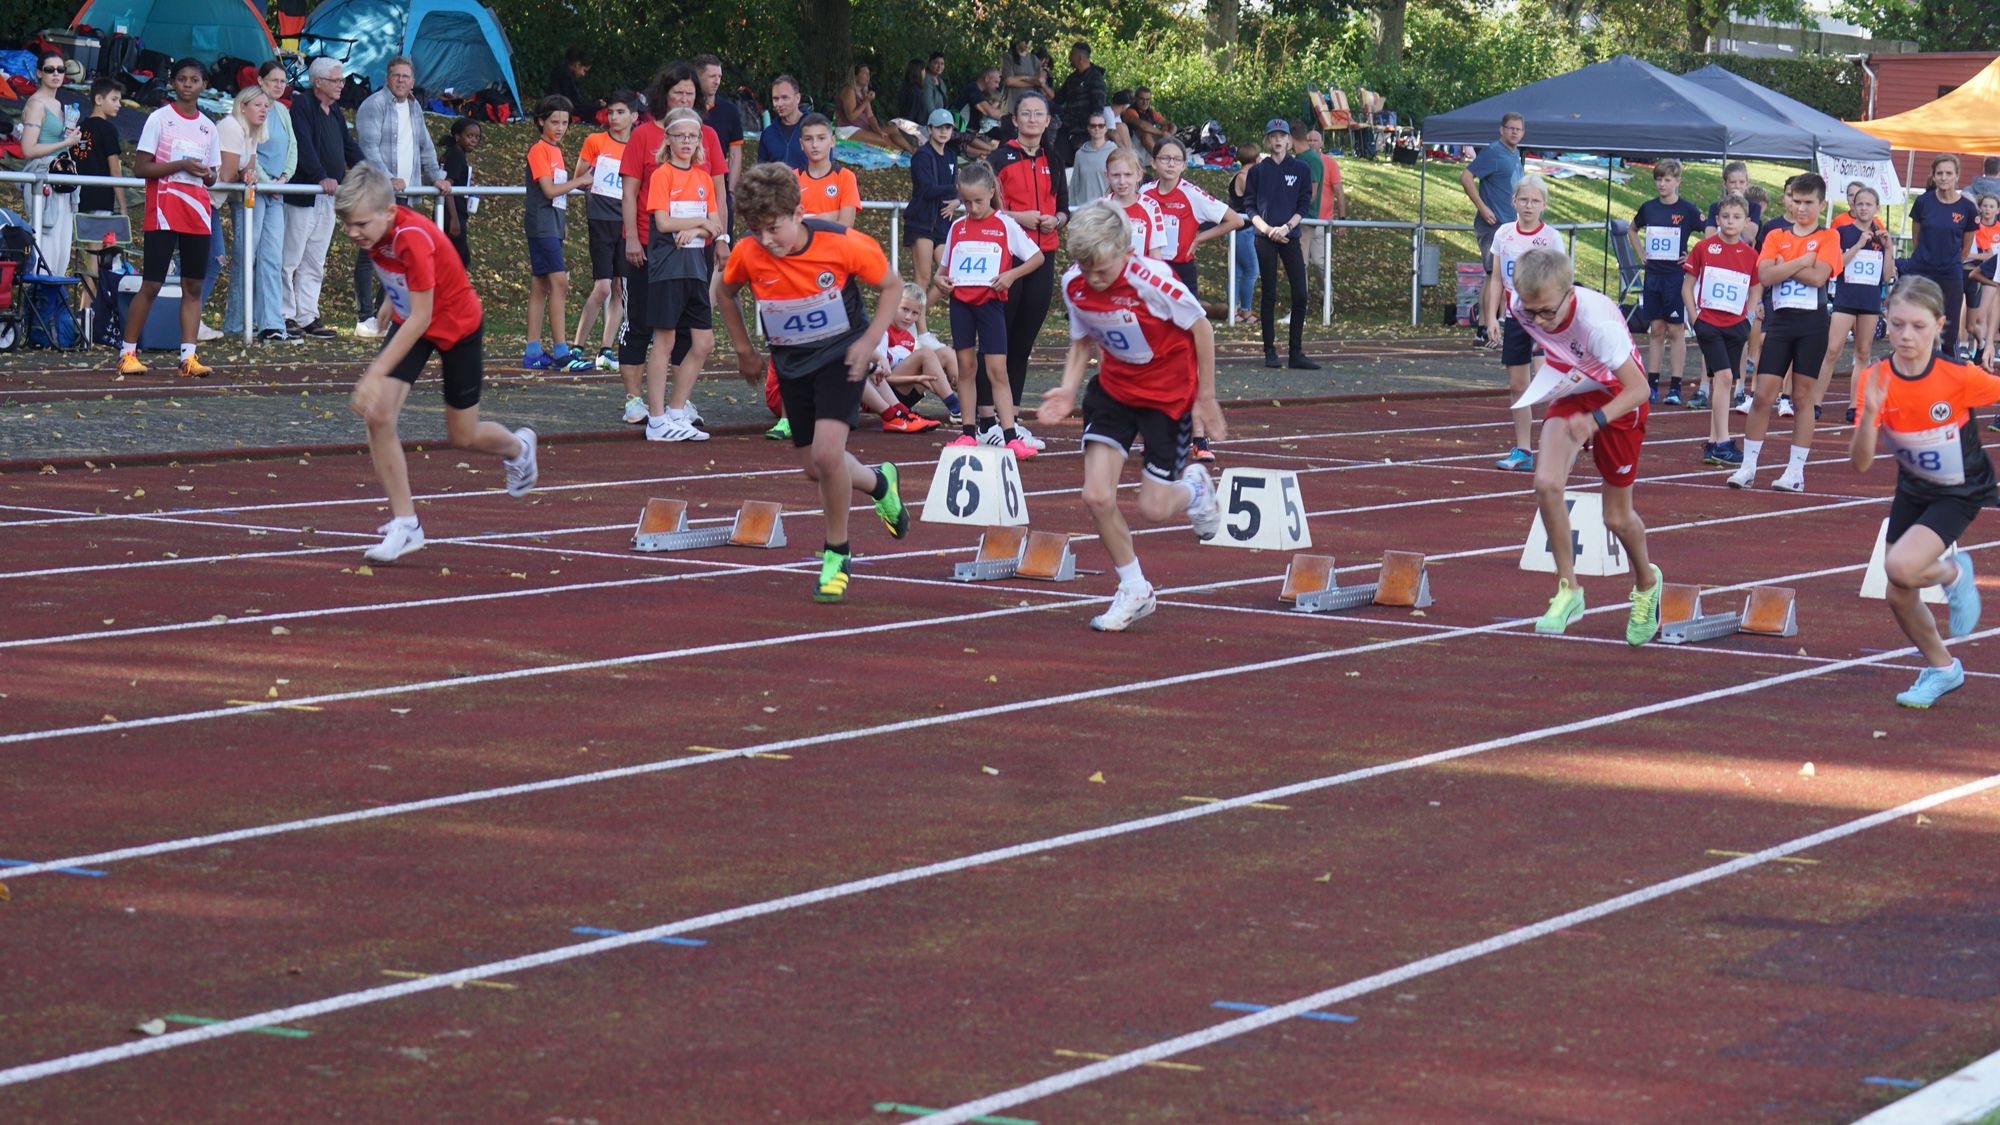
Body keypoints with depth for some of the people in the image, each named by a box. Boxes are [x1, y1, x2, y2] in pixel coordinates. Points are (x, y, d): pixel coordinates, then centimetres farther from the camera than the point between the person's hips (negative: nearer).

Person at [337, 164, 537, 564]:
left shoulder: (413, 239, -38)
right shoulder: (373, 230, -16)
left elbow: (420, 318, -37)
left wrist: (375, 375, -39)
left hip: (459, 325, -6)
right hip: (411, 319, 6)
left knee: (463, 437, 10)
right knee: (377, 415, -15)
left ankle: (518, 447, 47)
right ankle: (405, 524, -5)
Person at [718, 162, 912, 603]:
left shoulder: (842, 243, -23)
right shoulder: (747, 255, -16)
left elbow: (892, 285, -7)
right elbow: (726, 292, 8)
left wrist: (869, 341, -15)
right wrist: (744, 349, 8)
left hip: (841, 355, -4)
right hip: (791, 363, 4)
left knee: (827, 453, -22)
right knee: (816, 468, 10)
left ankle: (837, 554, -1)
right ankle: (878, 483, 44)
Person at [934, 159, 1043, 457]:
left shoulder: (1006, 225, -2)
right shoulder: (957, 228, 10)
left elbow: (1038, 256, 1)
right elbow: (945, 265, 19)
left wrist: (1011, 274, -13)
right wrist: (939, 279, -3)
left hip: (991, 302, -4)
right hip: (960, 302, 4)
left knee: (997, 370, -7)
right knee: (966, 367, 7)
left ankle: (1010, 436, -9)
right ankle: (969, 431, 13)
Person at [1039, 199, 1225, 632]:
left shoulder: (1151, 281, -28)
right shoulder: (1073, 284, -13)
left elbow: (1201, 329, -14)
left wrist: (1206, 399, -8)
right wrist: (1068, 390, -11)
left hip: (1169, 393, -4)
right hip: (1113, 387, 4)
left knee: (1153, 508, -4)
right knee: (1097, 496, -10)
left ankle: (1193, 487, 35)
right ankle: (1134, 591, 12)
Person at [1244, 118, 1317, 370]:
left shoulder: (1299, 169, 8)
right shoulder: (1258, 171, 7)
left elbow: (1304, 205, 5)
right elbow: (1250, 207, 5)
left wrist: (1287, 227, -10)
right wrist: (1267, 229, -10)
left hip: (1290, 236, 1)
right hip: (1265, 238, -1)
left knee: (1300, 294, -6)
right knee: (1269, 295, 0)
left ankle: (1296, 353, -2)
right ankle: (1270, 352, 4)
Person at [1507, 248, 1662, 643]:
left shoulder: (1597, 321, -38)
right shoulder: (1522, 307, -22)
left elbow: (1638, 389, -37)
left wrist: (1595, 420, -52)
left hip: (1618, 399, -4)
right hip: (1571, 394, 4)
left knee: (1617, 518, 6)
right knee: (1546, 483, -22)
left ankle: (1646, 583, 38)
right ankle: (1568, 589, -8)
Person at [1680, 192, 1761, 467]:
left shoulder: (1751, 255, 5)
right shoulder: (1704, 248, -1)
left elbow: (1756, 293, 14)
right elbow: (1687, 286, 3)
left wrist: (1747, 319, 3)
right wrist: (1695, 317, -4)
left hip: (1735, 325, 3)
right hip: (1708, 322, -3)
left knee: (1722, 382, 7)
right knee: (1723, 376, -15)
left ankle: (1712, 444, 15)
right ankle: (1722, 442, -15)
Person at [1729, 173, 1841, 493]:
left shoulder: (1828, 238, 2)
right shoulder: (1775, 237, 10)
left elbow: (1818, 276, -14)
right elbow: (1765, 275, -6)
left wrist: (1784, 265, -6)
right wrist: (1802, 261, -10)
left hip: (1812, 322, -2)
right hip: (1780, 321, 2)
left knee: (1804, 395, 3)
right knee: (1763, 395, -2)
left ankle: (1796, 471, 7)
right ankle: (1748, 467, 4)